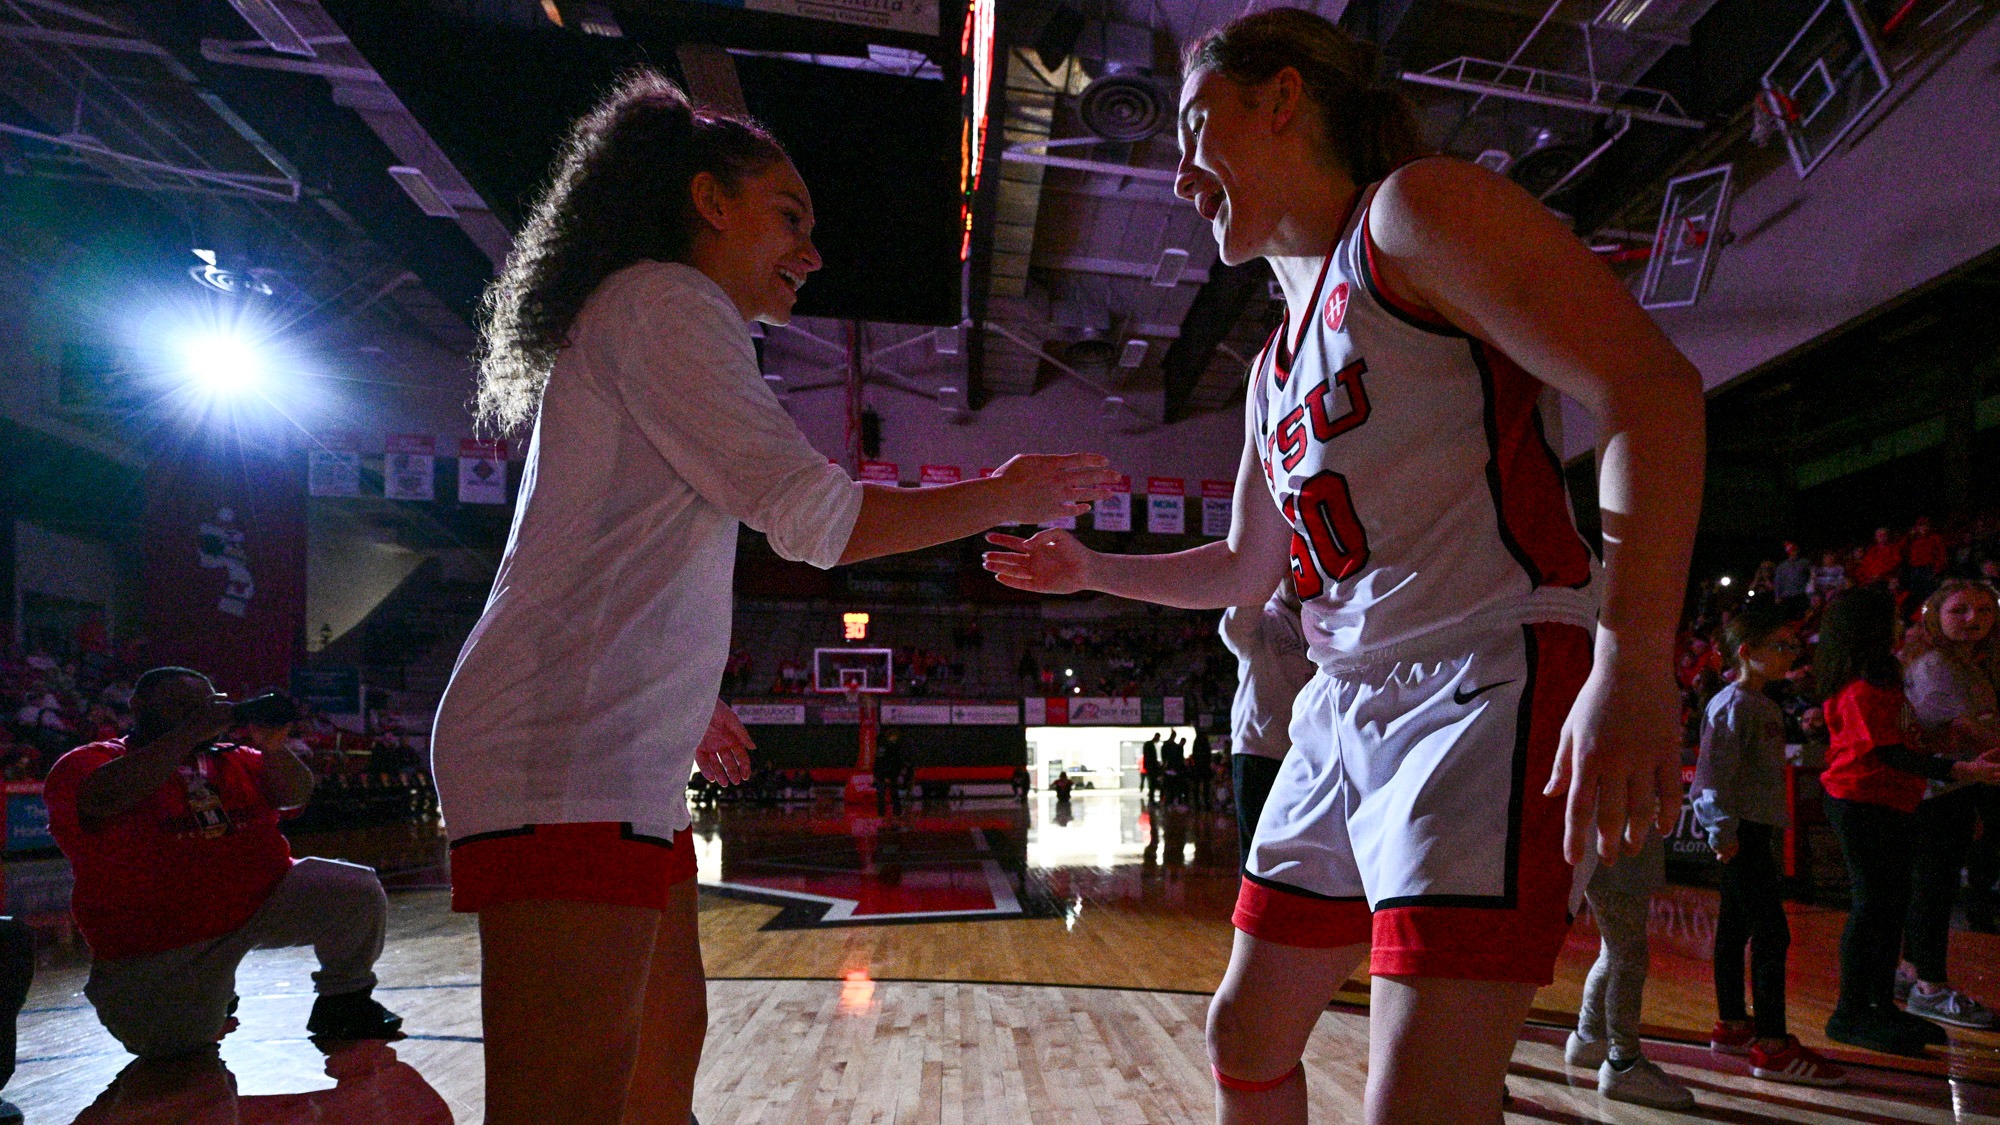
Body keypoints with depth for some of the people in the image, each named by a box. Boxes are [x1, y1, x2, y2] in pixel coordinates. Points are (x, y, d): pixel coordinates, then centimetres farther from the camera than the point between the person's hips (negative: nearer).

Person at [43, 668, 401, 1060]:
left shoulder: (231, 760, 12)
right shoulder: (87, 764, -3)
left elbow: (295, 796, 0)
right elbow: (106, 797, -27)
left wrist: (272, 748, -20)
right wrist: (191, 734, -26)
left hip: (264, 901, 3)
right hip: (163, 950, -3)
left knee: (357, 890, -16)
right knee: (180, 1043, -14)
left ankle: (343, 1002, 8)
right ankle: (212, 996, 24)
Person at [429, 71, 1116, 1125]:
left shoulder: (626, 317, 26)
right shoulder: (666, 298, -5)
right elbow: (816, 514, -14)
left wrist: (679, 701, 29)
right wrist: (1005, 496, -3)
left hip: (621, 765, 11)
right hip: (566, 761, -11)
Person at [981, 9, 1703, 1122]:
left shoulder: (1412, 213, -5)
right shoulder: (1274, 369, 20)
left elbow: (1650, 387, -17)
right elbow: (1244, 570, 29)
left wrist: (1633, 662, -26)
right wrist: (1089, 570, 23)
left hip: (1485, 685, -9)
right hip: (1343, 712, 9)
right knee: (1247, 1032, 16)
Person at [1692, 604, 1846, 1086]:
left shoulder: (1767, 707, 18)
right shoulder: (1732, 705, -13)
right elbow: (1717, 772, -19)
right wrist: (1724, 829, -22)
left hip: (1754, 828, 10)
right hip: (1739, 829, -10)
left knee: (1735, 928, 15)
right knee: (1771, 932, -11)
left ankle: (1732, 1024, 25)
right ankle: (1772, 1046, -8)